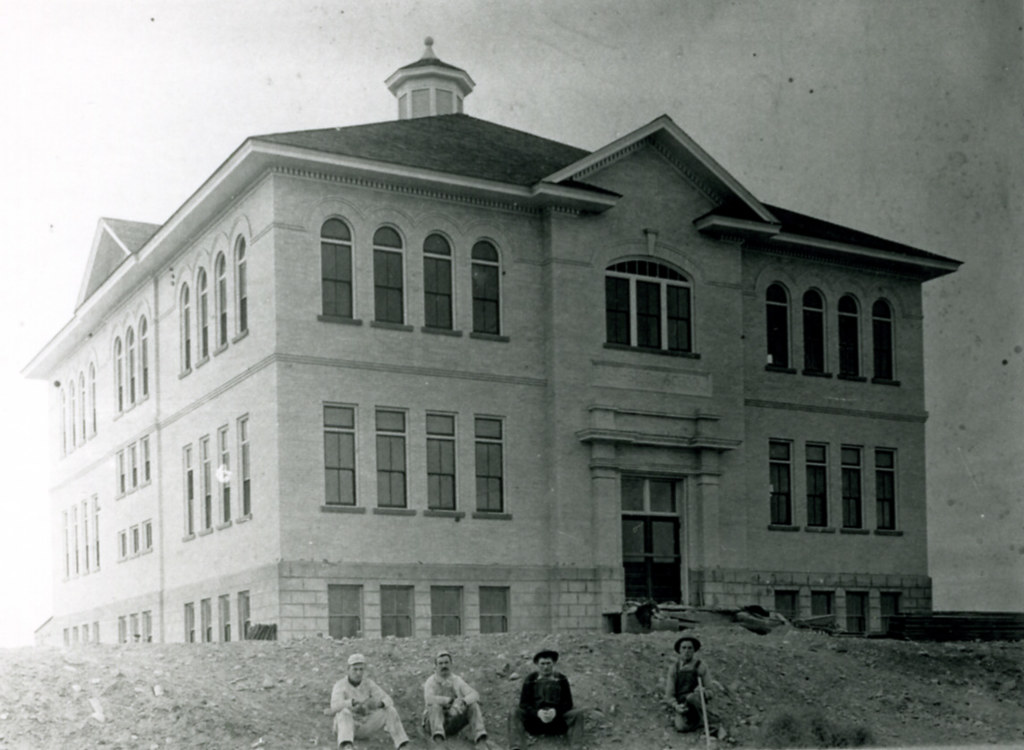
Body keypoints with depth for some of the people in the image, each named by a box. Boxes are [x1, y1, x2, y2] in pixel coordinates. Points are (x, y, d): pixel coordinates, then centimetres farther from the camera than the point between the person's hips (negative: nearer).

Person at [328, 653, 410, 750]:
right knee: (345, 710, -39)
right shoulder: (340, 686, -16)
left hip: (364, 726, 4)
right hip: (346, 726, -4)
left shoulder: (369, 683, -2)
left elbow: (388, 701, -11)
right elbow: (335, 706, -35)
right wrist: (354, 702, -53)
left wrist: (378, 704, -36)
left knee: (390, 710, -16)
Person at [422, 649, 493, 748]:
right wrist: (452, 700, -39)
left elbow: (475, 695, -12)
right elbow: (429, 699, -29)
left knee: (473, 705, -19)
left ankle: (481, 742, -34)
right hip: (435, 722, -3)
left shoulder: (457, 680, 3)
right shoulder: (431, 682, -8)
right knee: (436, 705, -34)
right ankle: (439, 742, -55)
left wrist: (462, 702, -34)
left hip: (454, 721, 3)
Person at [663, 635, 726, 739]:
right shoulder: (674, 667, 2)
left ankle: (713, 725, -25)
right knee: (681, 727, -32)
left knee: (691, 697, -38)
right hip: (681, 705, 1)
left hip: (696, 703, -1)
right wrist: (676, 707, -19)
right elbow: (669, 695, 1)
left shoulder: (701, 666, -2)